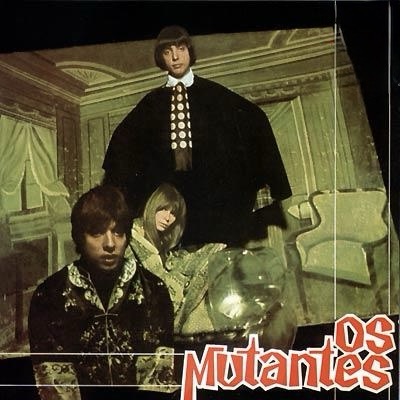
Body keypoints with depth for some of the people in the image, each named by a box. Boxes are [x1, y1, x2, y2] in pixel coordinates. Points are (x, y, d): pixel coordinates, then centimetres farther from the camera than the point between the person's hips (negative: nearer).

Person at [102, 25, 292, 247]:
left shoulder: (212, 92, 6)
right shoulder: (154, 101, 11)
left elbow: (255, 119, 4)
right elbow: (123, 137, 21)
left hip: (214, 191, -1)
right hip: (169, 195, 1)